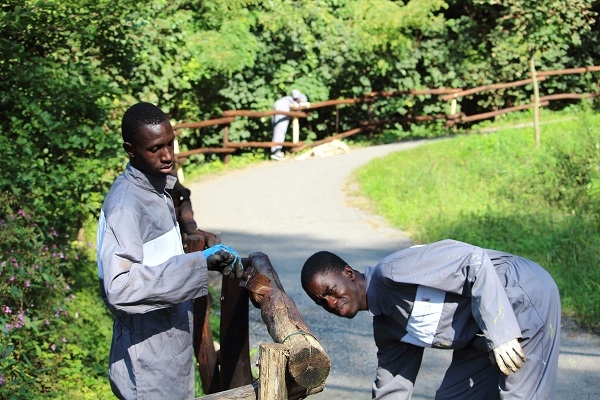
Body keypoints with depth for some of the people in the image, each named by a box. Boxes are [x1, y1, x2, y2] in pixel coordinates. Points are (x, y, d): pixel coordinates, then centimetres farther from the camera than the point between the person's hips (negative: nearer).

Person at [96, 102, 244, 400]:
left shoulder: (159, 189, 9)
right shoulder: (125, 203, -21)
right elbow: (118, 287, -35)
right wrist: (198, 263, -35)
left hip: (172, 349, 9)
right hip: (149, 365, -9)